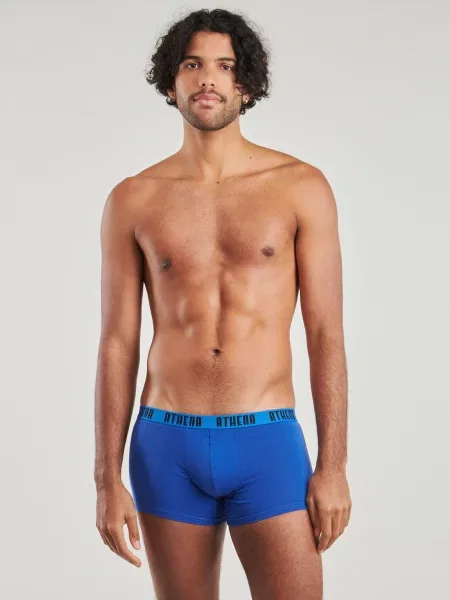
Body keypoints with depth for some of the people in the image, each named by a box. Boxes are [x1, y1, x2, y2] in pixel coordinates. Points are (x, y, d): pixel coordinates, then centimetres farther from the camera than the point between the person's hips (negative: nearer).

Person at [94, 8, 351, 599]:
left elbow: (326, 336, -1)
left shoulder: (302, 188, 0)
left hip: (268, 445, -1)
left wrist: (333, 466, -5)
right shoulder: (133, 200, 4)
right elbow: (118, 344, 4)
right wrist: (107, 479, 1)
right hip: (167, 448, 2)